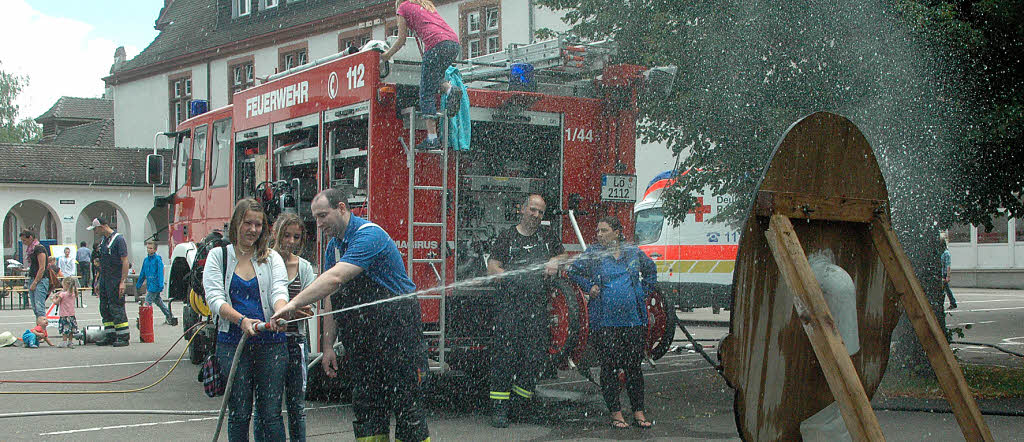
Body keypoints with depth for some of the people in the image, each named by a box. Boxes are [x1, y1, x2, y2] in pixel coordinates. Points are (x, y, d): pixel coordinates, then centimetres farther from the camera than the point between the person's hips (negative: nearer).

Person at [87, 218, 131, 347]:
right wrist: (98, 282, 20)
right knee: (105, 308, 9)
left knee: (117, 308, -8)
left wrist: (122, 282, -20)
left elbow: (125, 261, -15)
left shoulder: (118, 239, -12)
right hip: (104, 280, 9)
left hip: (115, 280, -9)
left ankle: (123, 337, -3)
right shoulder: (103, 240, 15)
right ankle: (110, 336, 15)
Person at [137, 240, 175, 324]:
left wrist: (161, 285, -20)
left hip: (155, 285, -8)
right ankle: (169, 316, 27)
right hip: (150, 285, 8)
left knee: (148, 302, -12)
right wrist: (138, 284, 24)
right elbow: (142, 273, 21)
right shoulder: (146, 260, 12)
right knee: (158, 301, 15)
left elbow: (160, 273, -13)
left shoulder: (158, 259, -9)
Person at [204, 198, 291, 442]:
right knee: (239, 413, 2)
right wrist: (241, 320, -22)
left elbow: (279, 290, -6)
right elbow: (214, 298, -4)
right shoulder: (218, 256, 7)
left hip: (270, 342, 0)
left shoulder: (272, 258, 10)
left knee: (270, 413, -2)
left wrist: (280, 313, -29)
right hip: (232, 342, 0)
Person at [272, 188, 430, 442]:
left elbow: (335, 279, -31)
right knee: (365, 404, 7)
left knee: (405, 402, -5)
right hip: (361, 339, 8)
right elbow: (331, 301, 13)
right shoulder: (333, 246, 11)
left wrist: (295, 303, -35)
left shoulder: (369, 236, -18)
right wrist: (328, 347, 9)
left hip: (396, 329, -8)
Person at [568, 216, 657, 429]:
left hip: (634, 319, 2)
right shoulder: (593, 254, 3)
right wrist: (589, 286, -1)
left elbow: (651, 270, 24)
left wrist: (643, 291, 14)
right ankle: (616, 414, 7)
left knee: (634, 365, 4)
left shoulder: (634, 252, 8)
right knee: (609, 367, -1)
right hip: (605, 321, -1)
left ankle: (638, 413, 11)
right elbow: (573, 271, 12)